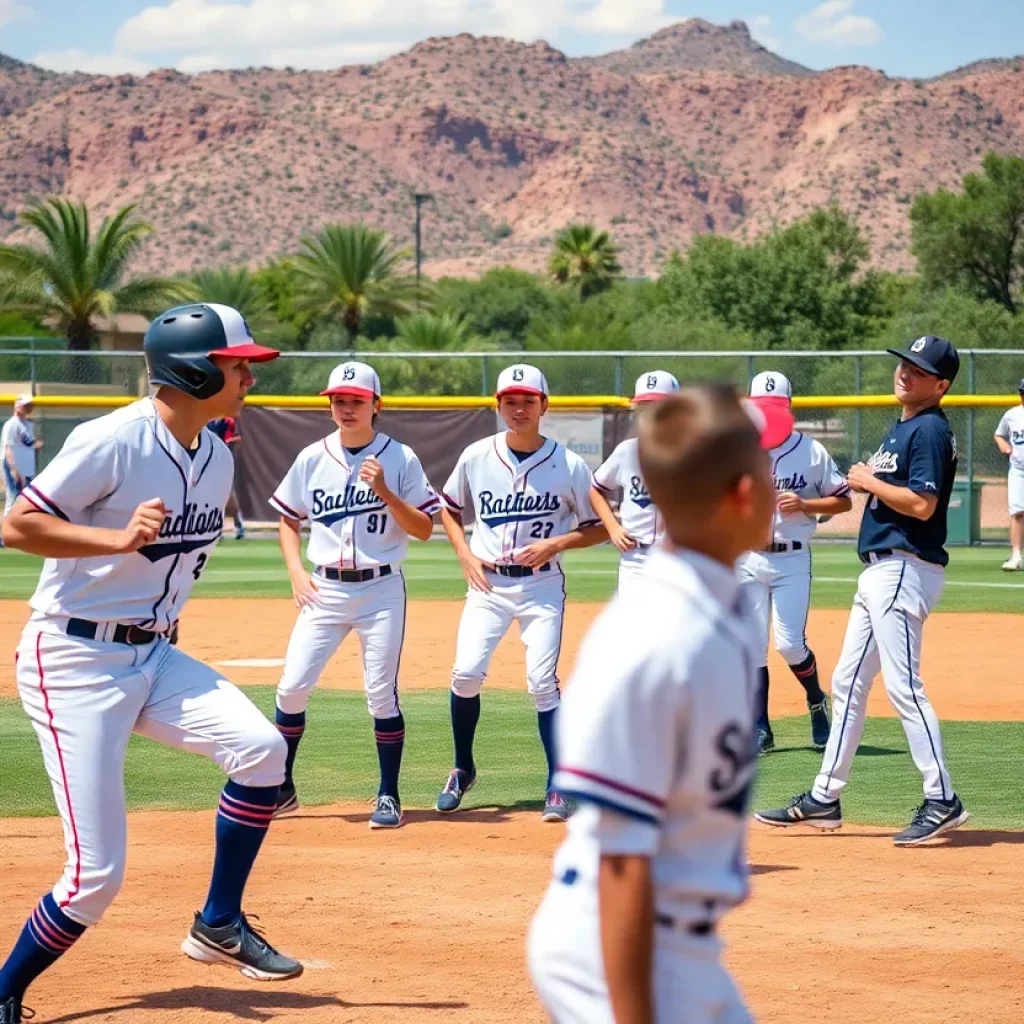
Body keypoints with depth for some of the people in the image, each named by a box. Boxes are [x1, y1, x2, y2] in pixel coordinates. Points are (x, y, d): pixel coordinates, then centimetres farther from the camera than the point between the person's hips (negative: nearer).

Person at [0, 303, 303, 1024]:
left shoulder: (218, 459, 8)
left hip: (154, 656, 7)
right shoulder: (113, 441, -17)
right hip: (76, 661, -7)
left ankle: (220, 924, 0)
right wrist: (119, 538, -28)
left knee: (260, 747, -18)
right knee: (98, 873, -11)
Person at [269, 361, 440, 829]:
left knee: (381, 693, -4)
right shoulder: (312, 458, 5)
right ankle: (281, 789, 12)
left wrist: (384, 491, -17)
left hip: (381, 589, -3)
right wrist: (296, 571, 1)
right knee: (292, 687, -2)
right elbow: (288, 521, 15)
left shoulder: (400, 459, -2)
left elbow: (424, 529, -4)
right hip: (324, 589, 3)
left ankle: (388, 797, 8)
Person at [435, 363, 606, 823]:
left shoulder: (569, 465, -5)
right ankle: (463, 769, 12)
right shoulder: (476, 457, 0)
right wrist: (466, 555, 0)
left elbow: (598, 528, 2)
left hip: (542, 584, -2)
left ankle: (557, 787, -1)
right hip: (488, 583, 2)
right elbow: (449, 509, 15)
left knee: (542, 681, -10)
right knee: (467, 672, -10)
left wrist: (556, 544, -14)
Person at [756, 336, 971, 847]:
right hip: (881, 570, 11)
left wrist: (869, 481, -12)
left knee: (902, 686, -12)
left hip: (904, 569, -11)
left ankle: (942, 800, -8)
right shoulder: (901, 427, 17)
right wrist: (866, 482, 5)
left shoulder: (930, 430, -13)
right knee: (847, 682, 13)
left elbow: (922, 504, -22)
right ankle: (825, 798, 19)